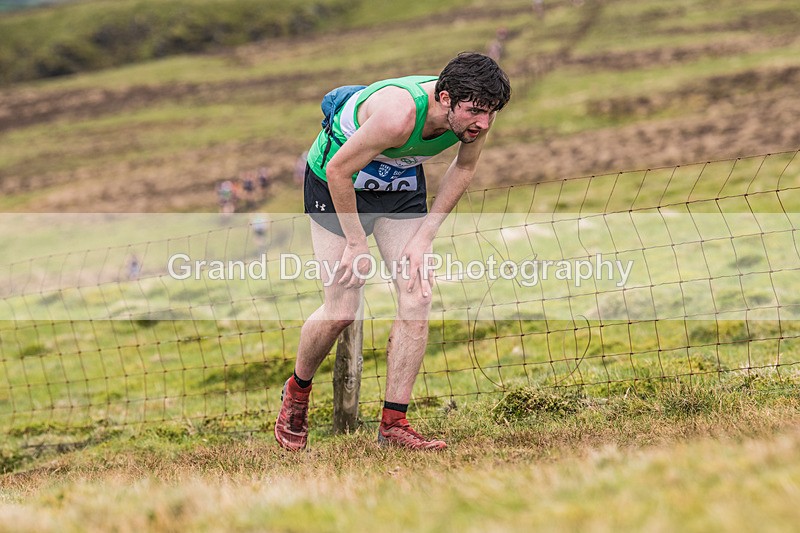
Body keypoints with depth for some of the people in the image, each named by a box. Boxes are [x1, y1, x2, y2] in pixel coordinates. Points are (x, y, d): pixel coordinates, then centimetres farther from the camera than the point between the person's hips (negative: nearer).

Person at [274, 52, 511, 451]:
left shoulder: (476, 115, -21)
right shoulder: (399, 114, -40)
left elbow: (464, 168, 1)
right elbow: (339, 169, -27)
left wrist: (425, 236, -5)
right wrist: (356, 243, -20)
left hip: (401, 183, 6)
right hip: (335, 180, -5)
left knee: (417, 298, -9)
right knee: (341, 309, -8)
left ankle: (393, 424, -3)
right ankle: (296, 392, 22)